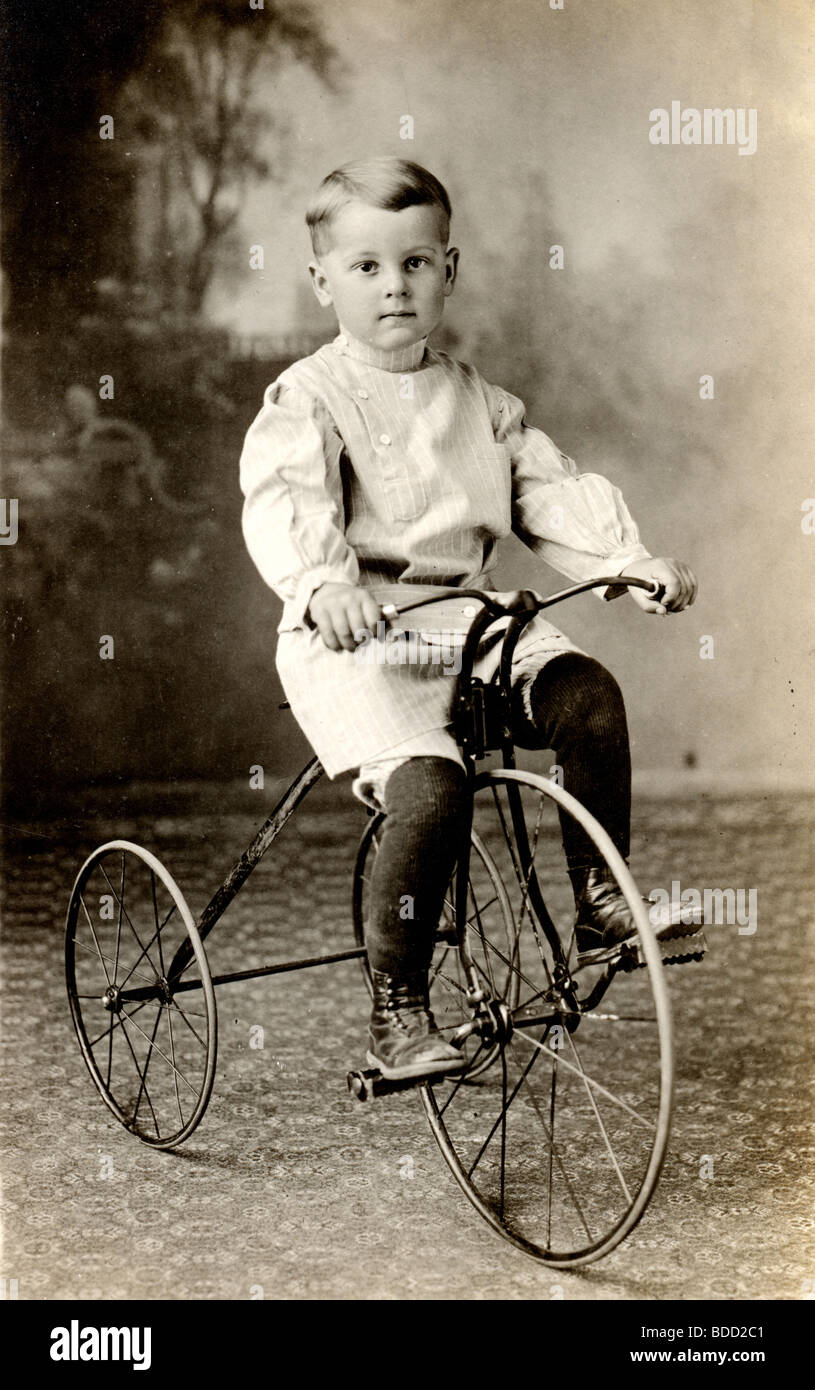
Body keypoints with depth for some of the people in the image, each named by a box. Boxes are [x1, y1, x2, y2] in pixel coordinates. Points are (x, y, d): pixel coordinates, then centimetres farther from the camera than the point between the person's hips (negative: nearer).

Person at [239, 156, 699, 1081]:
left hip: (468, 619, 5)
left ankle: (601, 905, -3)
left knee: (585, 693, -20)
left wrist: (633, 563, -3)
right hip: (351, 638, -5)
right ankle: (396, 1014, -10)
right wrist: (324, 585, -40)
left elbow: (550, 491, 12)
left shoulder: (480, 402, 15)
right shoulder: (308, 399, -3)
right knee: (430, 788, -26)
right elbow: (282, 503, -19)